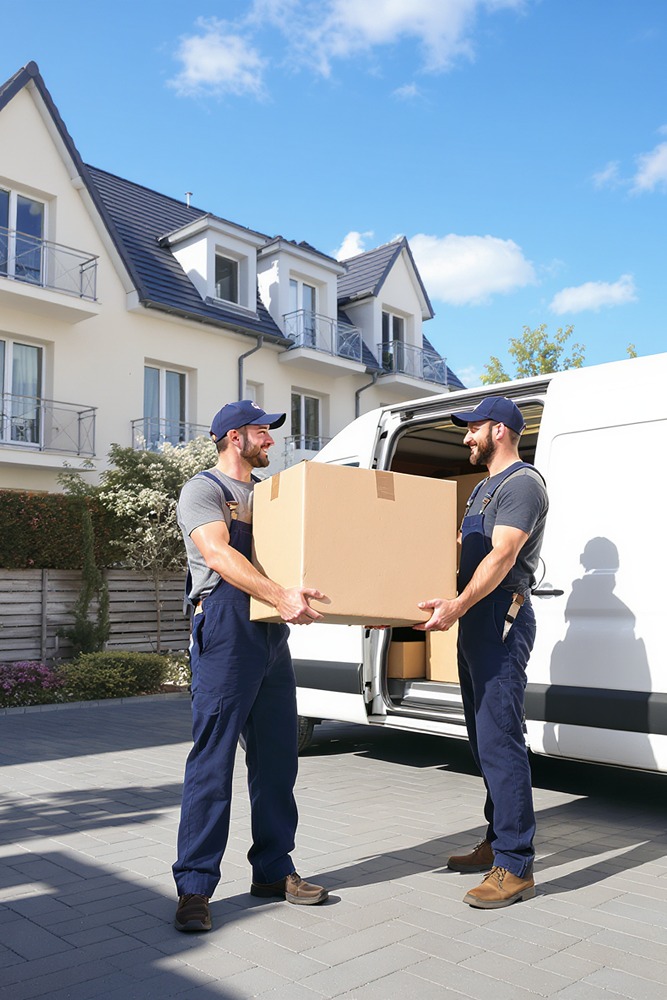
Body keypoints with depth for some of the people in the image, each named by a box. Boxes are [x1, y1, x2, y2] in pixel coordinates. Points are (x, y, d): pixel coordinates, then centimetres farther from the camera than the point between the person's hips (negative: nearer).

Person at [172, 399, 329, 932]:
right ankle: (195, 887, 4)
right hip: (225, 628, -7)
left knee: (277, 758, 11)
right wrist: (280, 596, -33)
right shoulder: (203, 489, -2)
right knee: (213, 758, -5)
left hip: (272, 631, 8)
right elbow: (219, 555, -18)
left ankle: (273, 870, 24)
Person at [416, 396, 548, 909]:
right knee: (485, 740, 14)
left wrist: (459, 605, -35)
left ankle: (515, 866, -5)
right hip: (475, 621, 10)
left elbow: (503, 556, -23)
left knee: (501, 741, -11)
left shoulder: (523, 483, -10)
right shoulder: (484, 487, 22)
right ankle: (497, 843, 25)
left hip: (502, 619, -10)